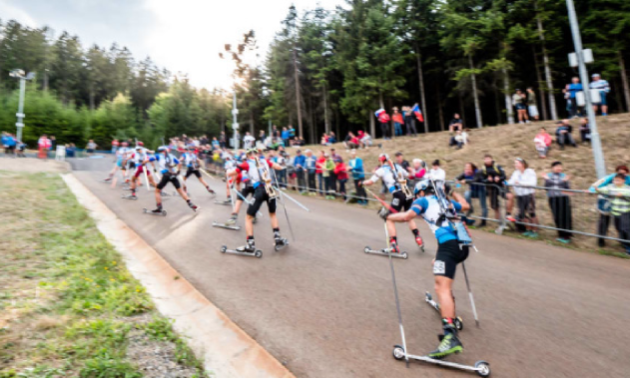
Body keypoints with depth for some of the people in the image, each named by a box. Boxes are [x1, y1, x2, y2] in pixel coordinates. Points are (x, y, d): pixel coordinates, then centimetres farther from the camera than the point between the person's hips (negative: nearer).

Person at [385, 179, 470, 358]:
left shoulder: (423, 200, 9)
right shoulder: (446, 201, 25)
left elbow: (407, 216, -8)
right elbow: (465, 206, 43)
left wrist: (389, 217, 8)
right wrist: (453, 193, 58)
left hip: (448, 245, -8)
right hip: (462, 245, 8)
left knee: (442, 288, -17)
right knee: (438, 264, 34)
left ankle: (451, 336, -33)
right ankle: (448, 310, 44)